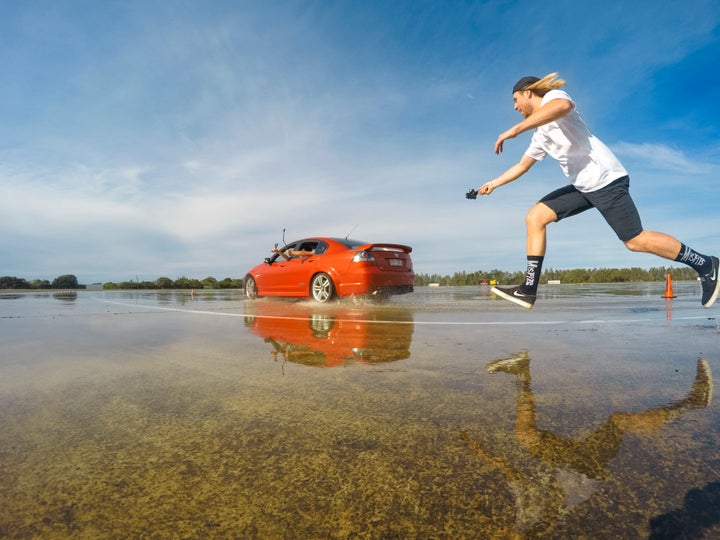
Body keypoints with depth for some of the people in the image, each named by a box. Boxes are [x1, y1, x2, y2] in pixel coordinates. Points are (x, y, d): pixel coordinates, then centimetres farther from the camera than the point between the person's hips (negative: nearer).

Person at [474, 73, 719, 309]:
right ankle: (528, 290, -4)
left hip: (605, 179, -9)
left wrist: (514, 130, -30)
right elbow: (522, 165, 31)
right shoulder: (540, 135, 22)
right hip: (582, 186, 9)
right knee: (534, 217, -1)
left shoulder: (552, 96, -3)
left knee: (635, 240, -8)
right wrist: (493, 183, 29)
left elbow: (562, 106, -29)